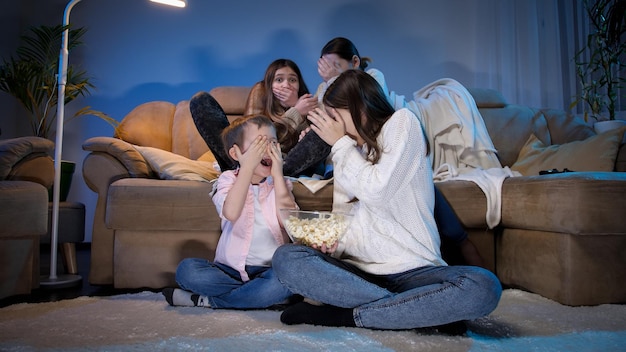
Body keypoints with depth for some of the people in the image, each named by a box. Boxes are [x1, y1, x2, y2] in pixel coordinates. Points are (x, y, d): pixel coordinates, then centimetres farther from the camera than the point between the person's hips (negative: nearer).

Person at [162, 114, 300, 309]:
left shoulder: (280, 183, 6)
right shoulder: (228, 180, 2)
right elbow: (231, 213, -21)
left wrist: (278, 175, -11)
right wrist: (248, 167, -19)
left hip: (269, 270, 1)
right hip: (231, 269, 0)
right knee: (187, 269, -24)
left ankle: (206, 301, -15)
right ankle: (266, 295, -17)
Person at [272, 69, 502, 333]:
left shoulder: (402, 122, 4)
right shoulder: (347, 154, 20)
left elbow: (377, 191, -10)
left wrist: (340, 143, 0)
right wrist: (333, 243, -6)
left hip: (412, 269, -4)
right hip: (358, 271, 4)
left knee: (484, 287, -32)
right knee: (285, 257, -23)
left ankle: (345, 315, -23)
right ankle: (417, 310, -20)